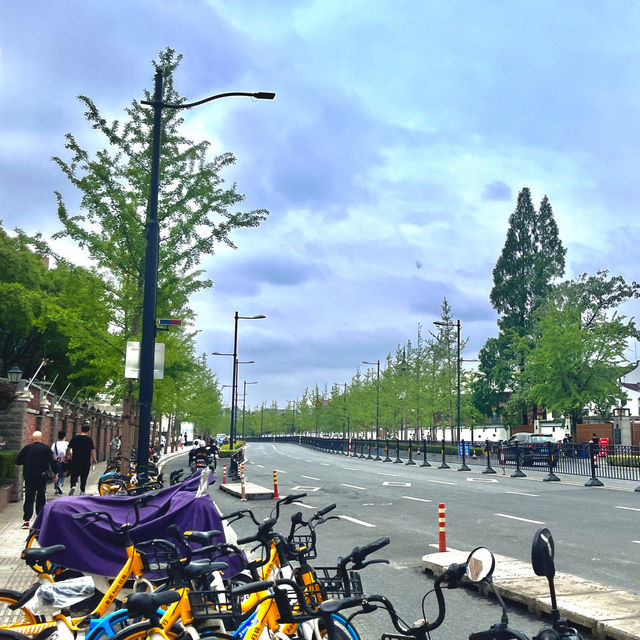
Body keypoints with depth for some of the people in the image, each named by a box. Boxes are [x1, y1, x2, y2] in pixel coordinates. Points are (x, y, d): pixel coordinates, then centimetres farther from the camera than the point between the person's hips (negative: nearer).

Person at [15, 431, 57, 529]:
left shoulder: (26, 448, 0)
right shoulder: (46, 449, -3)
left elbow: (17, 461, 3)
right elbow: (52, 461, -7)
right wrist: (55, 474, 2)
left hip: (29, 477, 1)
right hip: (42, 477, -1)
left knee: (28, 498, 4)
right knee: (41, 498, 12)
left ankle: (26, 520, -3)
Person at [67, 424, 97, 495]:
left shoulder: (74, 438, 2)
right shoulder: (89, 439, -5)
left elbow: (69, 448, 7)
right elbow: (92, 450, -10)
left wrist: (67, 456, 22)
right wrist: (94, 459, -4)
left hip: (75, 460, 1)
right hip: (86, 462, -1)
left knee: (74, 475, 9)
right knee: (84, 476, 8)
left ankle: (73, 486, -16)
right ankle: (82, 491, 10)